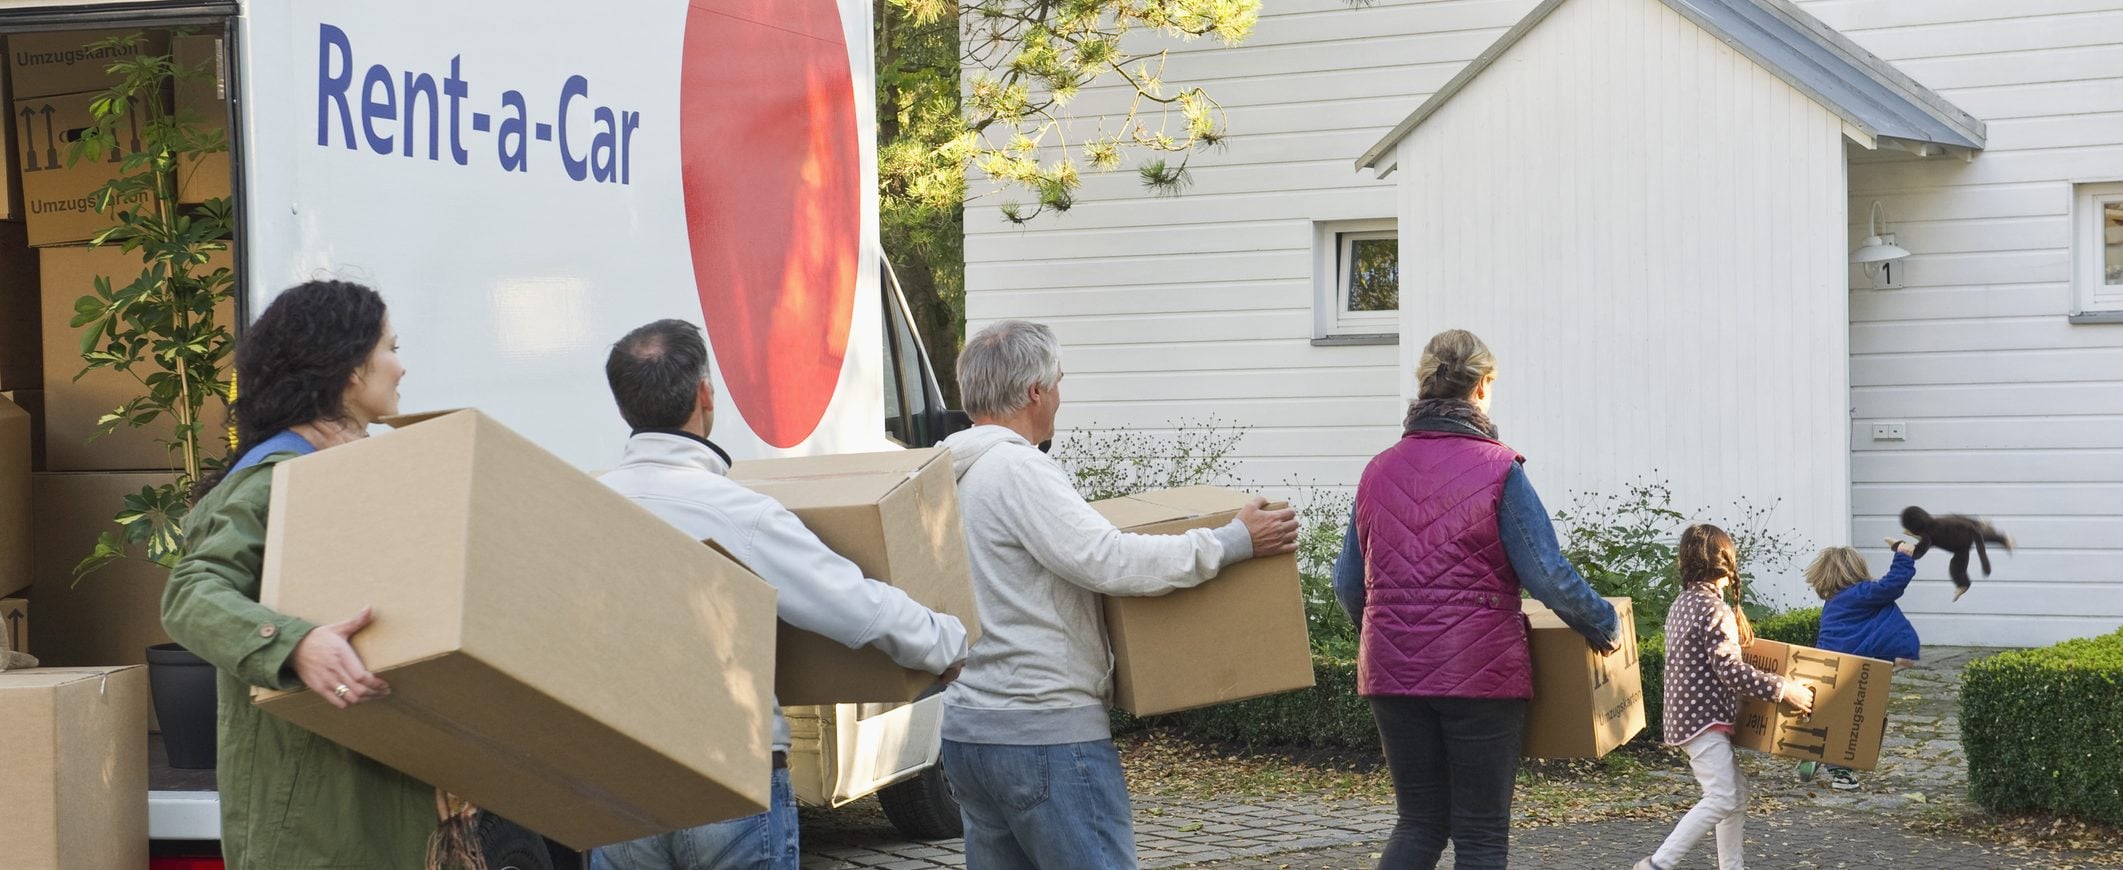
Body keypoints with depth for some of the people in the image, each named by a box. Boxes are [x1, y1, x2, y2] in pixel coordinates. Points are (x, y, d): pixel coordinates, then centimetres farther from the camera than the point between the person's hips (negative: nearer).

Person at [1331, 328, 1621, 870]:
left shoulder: (1378, 472, 7)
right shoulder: (1497, 469, -8)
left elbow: (1347, 584, 12)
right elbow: (1550, 577, -13)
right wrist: (1605, 627, 3)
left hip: (1393, 675, 4)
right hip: (1481, 674, -4)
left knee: (1419, 823, 15)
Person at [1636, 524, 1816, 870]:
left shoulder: (1683, 603, 13)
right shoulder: (1714, 610, -17)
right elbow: (1731, 670, -22)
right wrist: (1783, 689, -18)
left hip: (1688, 715, 10)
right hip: (1705, 719, -10)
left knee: (1736, 790, 15)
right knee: (1721, 798, -14)